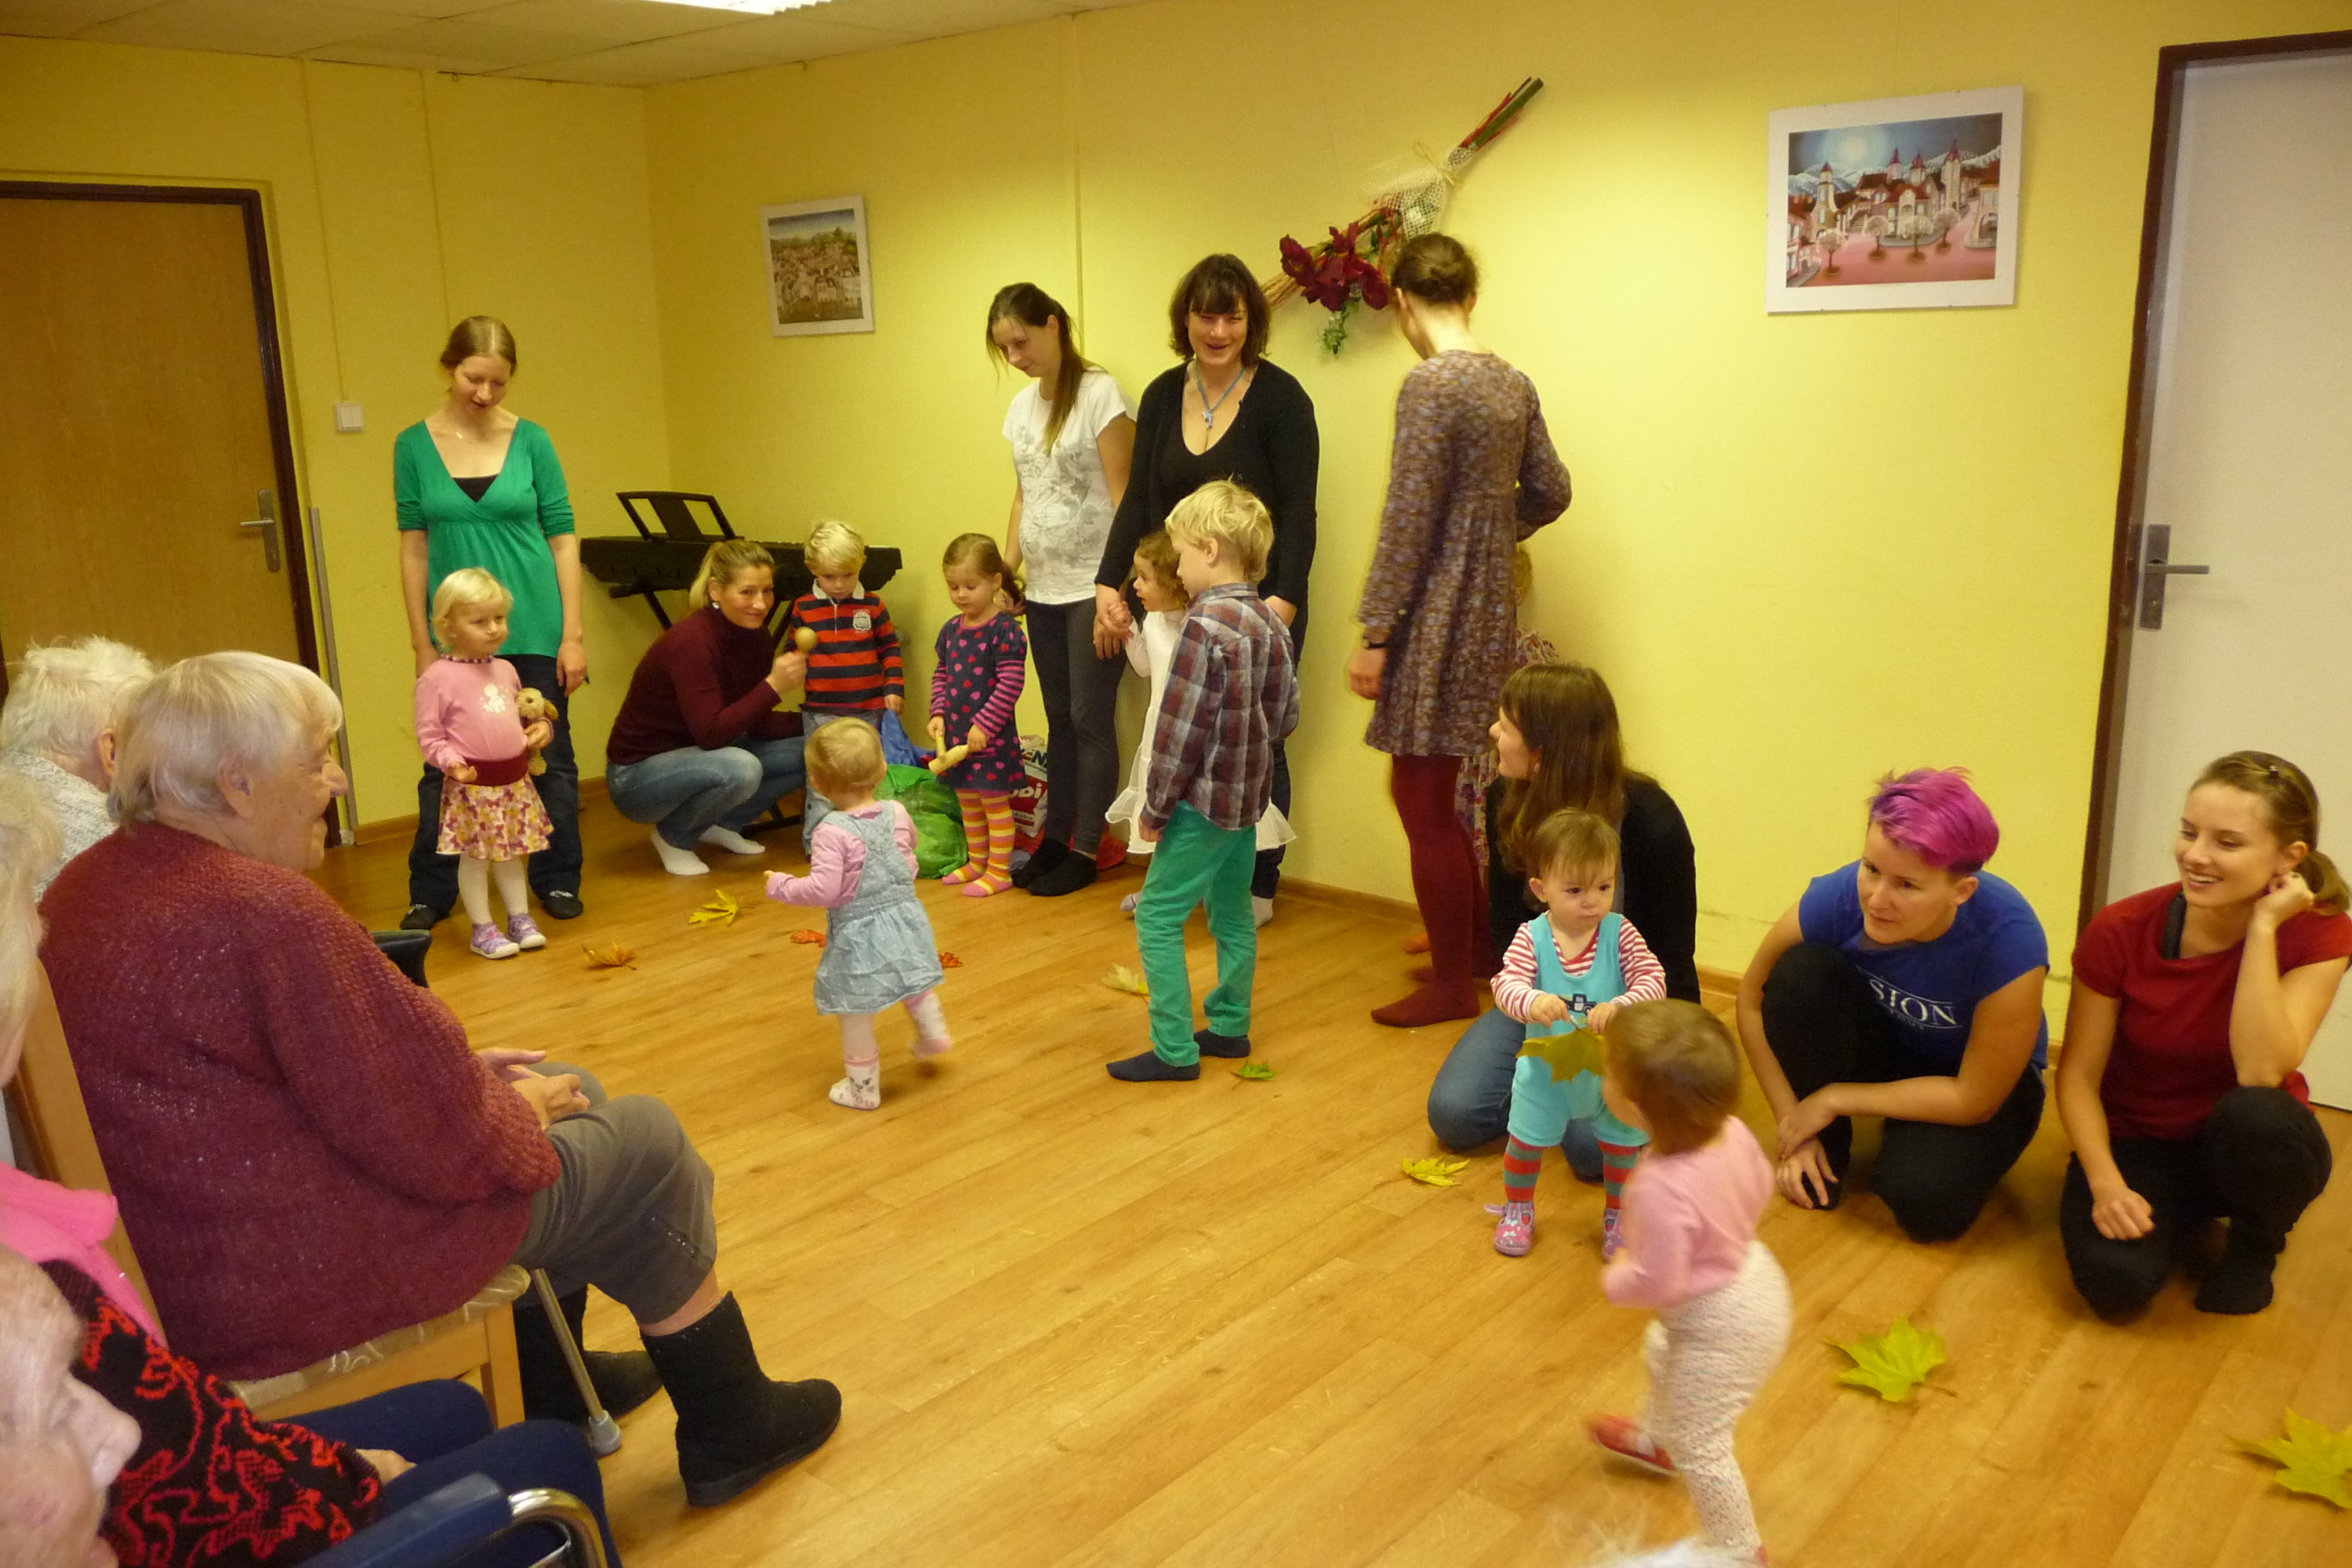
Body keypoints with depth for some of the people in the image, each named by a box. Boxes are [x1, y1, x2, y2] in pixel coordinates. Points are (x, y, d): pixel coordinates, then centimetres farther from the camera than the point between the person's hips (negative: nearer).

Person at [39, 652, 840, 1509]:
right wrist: (518, 1109, -3)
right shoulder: (261, 912, -29)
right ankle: (731, 1432, 24)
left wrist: (455, 1068, 9)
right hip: (301, 1284, -10)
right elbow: (430, 1137, -24)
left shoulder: (93, 886, 4)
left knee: (570, 1090, 23)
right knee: (646, 1145, 6)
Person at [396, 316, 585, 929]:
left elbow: (563, 537, 0)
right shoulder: (414, 445, 0)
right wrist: (422, 643, 1)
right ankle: (430, 894, 19)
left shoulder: (531, 441, -1)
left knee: (550, 758, 8)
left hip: (534, 630, 0)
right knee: (446, 764, 6)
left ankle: (557, 881, 23)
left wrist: (573, 635, -4)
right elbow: (414, 547, 3)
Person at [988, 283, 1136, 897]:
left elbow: (1124, 498, -13)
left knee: (1091, 719, -1)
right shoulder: (1022, 404, 11)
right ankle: (1055, 839, 21)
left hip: (1092, 588, -6)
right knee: (1058, 718, 12)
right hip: (1043, 590, 7)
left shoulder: (1101, 393, -10)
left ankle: (1086, 850, 8)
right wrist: (1004, 574, 11)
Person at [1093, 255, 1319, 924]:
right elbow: (1139, 500, 7)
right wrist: (1109, 584, -1)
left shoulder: (1279, 397, -9)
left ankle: (1257, 887, 19)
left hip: (1258, 603, -4)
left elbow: (1298, 511, -12)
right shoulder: (1163, 395, 6)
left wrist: (1283, 600, -21)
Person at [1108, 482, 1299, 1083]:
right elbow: (1286, 717, 9)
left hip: (1205, 801, -8)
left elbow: (1179, 732, -19)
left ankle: (1176, 1051, 2)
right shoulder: (1272, 623, 3)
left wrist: (1155, 808, -11)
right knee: (1232, 914, 19)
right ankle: (1230, 1026, 30)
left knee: (1157, 917, 0)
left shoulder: (1205, 626, -21)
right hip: (1249, 797, 9)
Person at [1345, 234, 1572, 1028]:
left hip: (1436, 614, -8)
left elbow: (1407, 523, -17)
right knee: (1434, 794, 19)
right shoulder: (1514, 383, 8)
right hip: (1490, 604, 8)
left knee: (1424, 803, 2)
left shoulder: (1431, 384, -15)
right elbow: (1549, 492, 17)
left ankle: (1451, 985, 13)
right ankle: (1476, 947, 30)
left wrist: (1374, 636, -13)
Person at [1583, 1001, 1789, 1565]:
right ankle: (1657, 1441, 64)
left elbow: (1657, 1284, -32)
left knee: (1698, 1443, 13)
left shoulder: (1662, 1190, -43)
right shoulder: (1731, 1131, -19)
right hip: (1752, 1275, 9)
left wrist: (1614, 1280, -11)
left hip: (1722, 1326, -9)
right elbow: (1761, 1186, 1)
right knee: (1663, 1352, 36)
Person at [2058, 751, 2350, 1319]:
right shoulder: (2119, 932, -16)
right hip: (2138, 1142, 0)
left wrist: (2263, 927, -29)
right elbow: (2078, 1074, -10)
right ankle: (2185, 1217, 10)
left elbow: (2259, 1074, -29)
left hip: (2246, 1146, 0)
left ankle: (2255, 1247, -1)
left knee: (2255, 1116, -37)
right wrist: (2105, 1183, -25)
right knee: (2115, 1280, -29)